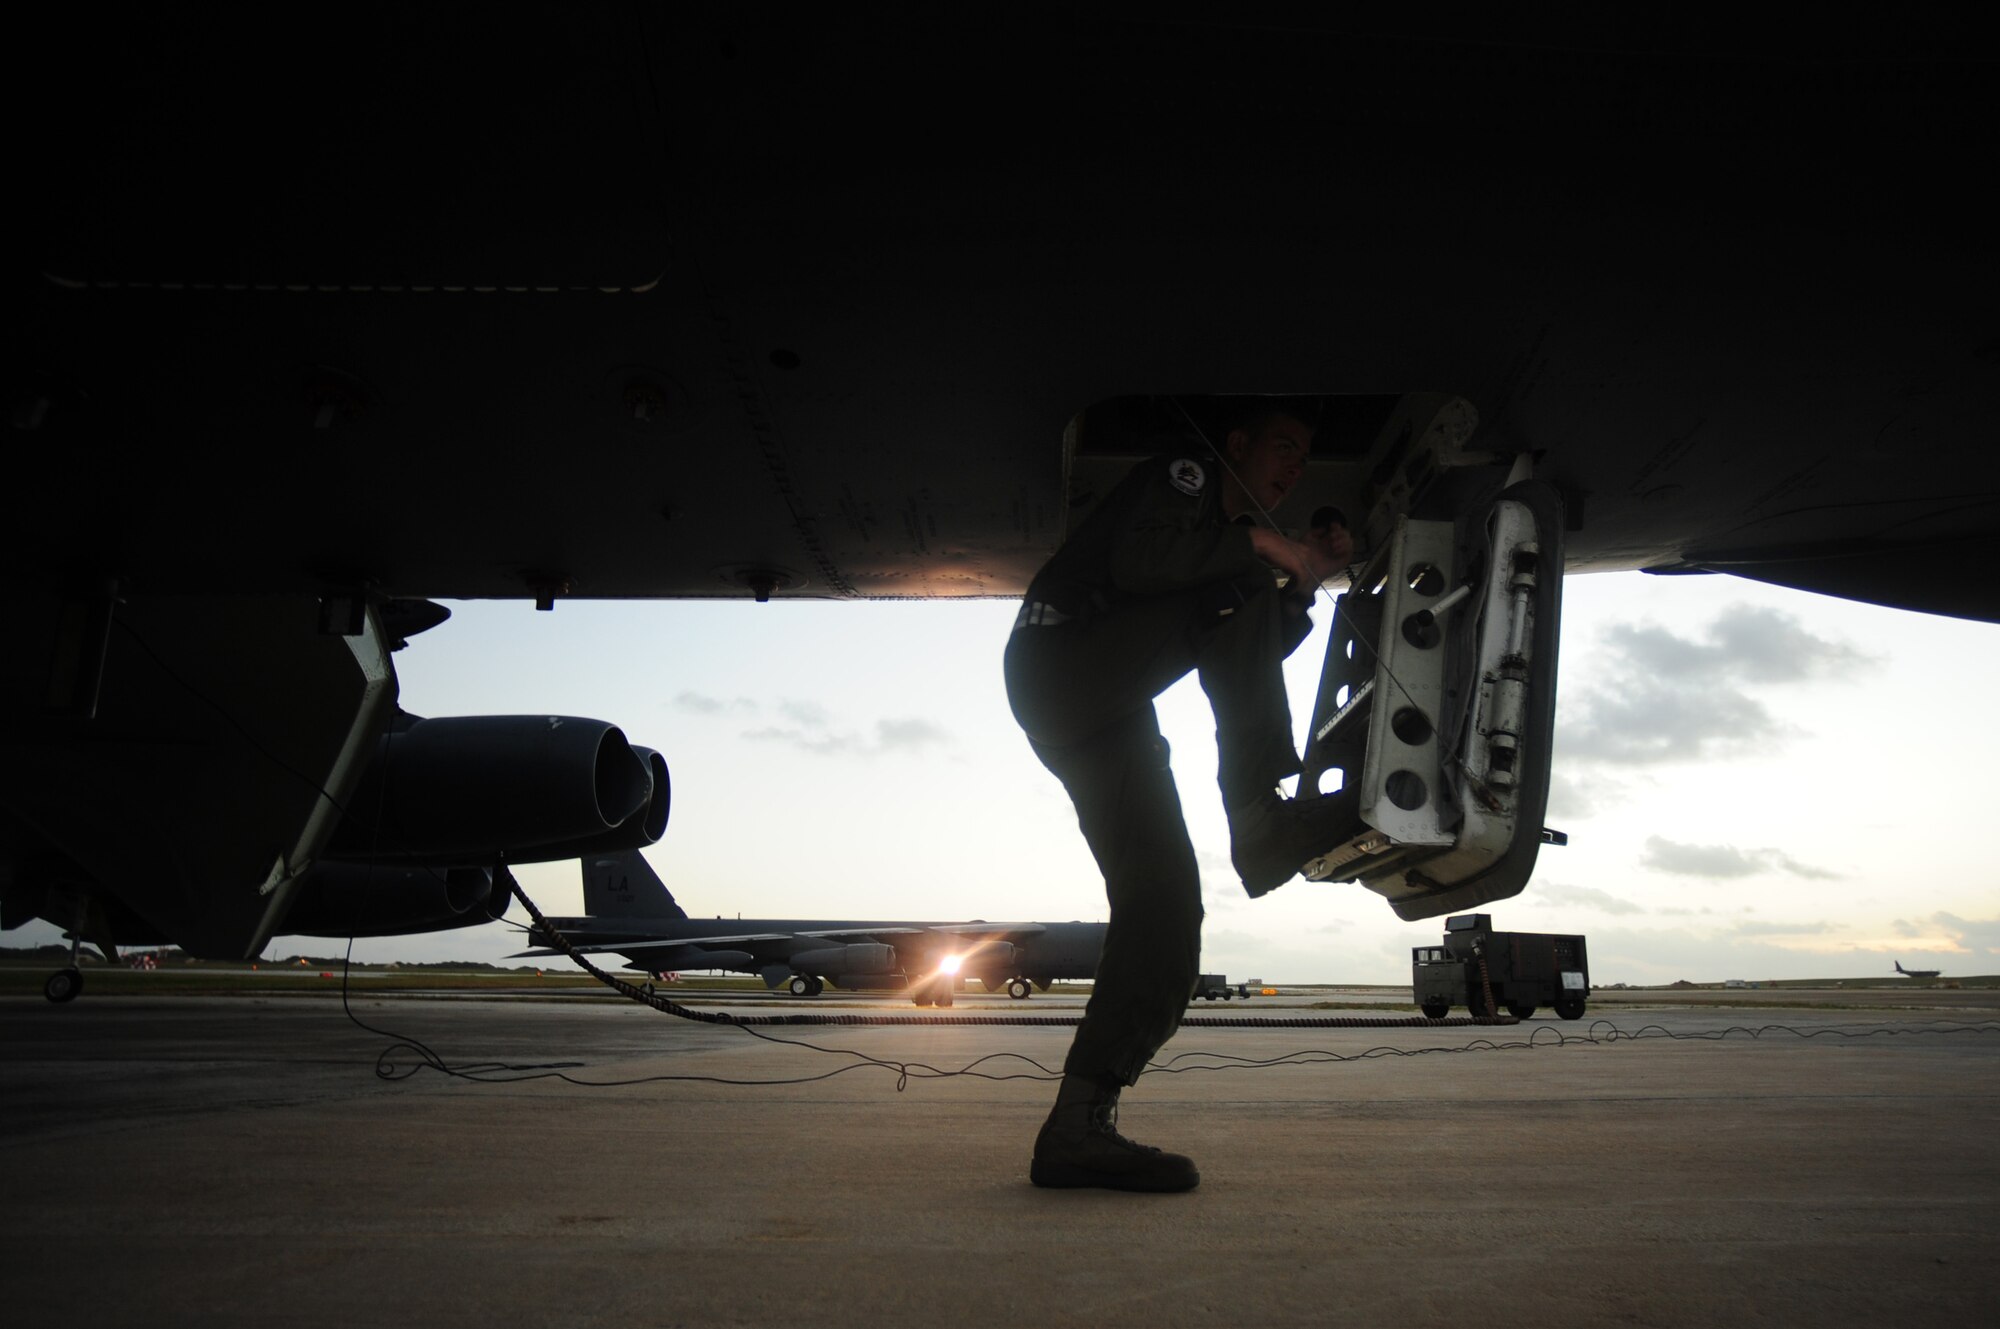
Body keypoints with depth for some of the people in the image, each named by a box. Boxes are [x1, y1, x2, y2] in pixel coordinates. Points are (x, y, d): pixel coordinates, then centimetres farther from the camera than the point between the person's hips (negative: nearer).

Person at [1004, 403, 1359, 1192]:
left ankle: (1079, 1126, -9)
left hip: (1109, 717, 8)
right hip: (1059, 661, -8)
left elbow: (1256, 664, 19)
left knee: (1165, 903, -6)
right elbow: (1134, 562, -17)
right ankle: (1257, 817, -31)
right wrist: (1260, 544, -15)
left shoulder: (1230, 535, 29)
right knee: (1234, 589, -22)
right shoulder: (1182, 476, 4)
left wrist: (1308, 580, 9)